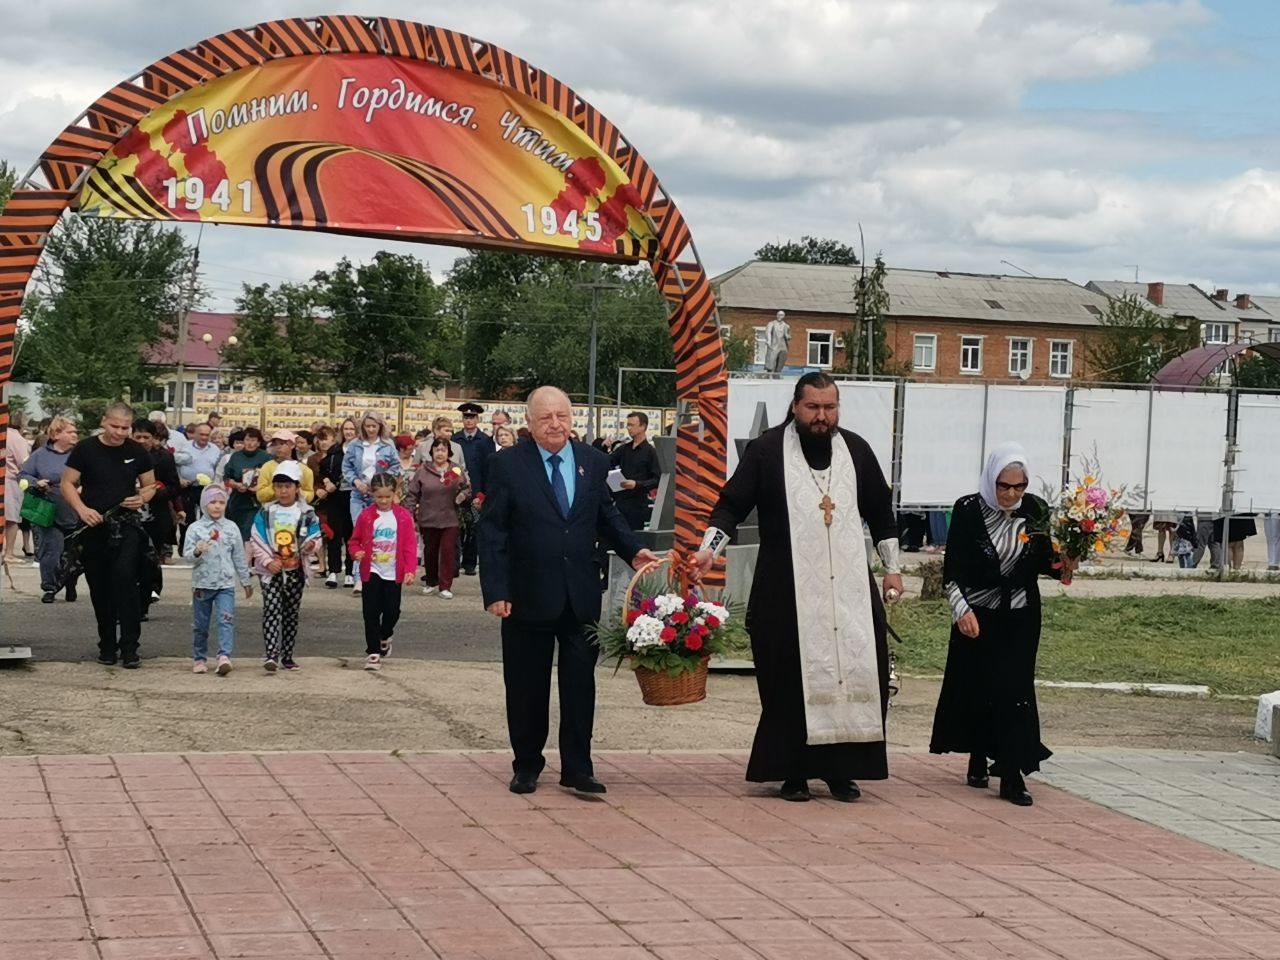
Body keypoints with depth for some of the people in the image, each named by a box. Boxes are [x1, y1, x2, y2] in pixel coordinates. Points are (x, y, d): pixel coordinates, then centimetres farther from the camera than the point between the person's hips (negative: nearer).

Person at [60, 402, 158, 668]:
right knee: (99, 588, 8)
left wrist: (142, 497, -9)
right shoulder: (85, 450, 0)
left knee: (125, 580, -17)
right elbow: (67, 484, 1)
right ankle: (107, 645, 23)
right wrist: (82, 509, -16)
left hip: (127, 526, -1)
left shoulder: (137, 453, 5)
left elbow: (150, 485, 15)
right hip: (94, 527, 1)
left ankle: (129, 648, -14)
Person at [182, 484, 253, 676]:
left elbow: (239, 557, 12)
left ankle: (224, 657, -24)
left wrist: (246, 581, 16)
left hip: (225, 584, 0)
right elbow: (187, 554, -6)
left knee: (226, 620, -15)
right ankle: (199, 659, 22)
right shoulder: (195, 528, 0)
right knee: (200, 625, 9)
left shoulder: (231, 528, 6)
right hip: (202, 583, 0)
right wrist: (197, 552, -28)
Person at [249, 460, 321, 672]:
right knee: (272, 611, -13)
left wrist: (311, 545, -24)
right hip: (271, 570, -1)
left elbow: (315, 537, 0)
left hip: (296, 571, 2)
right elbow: (257, 540, -1)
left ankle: (287, 656, 18)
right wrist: (268, 561, -13)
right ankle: (271, 655, -21)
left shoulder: (306, 513, 2)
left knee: (291, 613, 9)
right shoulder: (266, 512, 1)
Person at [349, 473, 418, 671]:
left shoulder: (403, 516, -3)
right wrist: (356, 552, -17)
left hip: (393, 573, 0)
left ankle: (385, 637, 36)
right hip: (372, 572, 0)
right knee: (371, 612, -4)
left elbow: (410, 545, -4)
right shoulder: (366, 516, -2)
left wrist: (410, 570, -12)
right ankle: (373, 652, 2)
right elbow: (355, 540, 6)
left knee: (392, 611, 5)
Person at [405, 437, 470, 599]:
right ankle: (431, 583, 28)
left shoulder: (457, 470, 1)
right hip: (428, 519, 1)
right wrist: (410, 513, -4)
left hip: (450, 520, -1)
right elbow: (412, 494, 2)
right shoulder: (422, 471, -1)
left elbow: (468, 488, 12)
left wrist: (464, 495, -9)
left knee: (448, 551, -4)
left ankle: (445, 586, 3)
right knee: (430, 552, 12)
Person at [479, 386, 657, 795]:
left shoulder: (594, 462, 6)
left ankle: (577, 768, 13)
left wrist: (632, 551, 0)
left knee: (580, 682, 5)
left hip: (582, 595, 3)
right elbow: (492, 532, -6)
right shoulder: (508, 465, -4)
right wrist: (495, 591, -12)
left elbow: (607, 515, 17)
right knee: (527, 685, 7)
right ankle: (527, 766, 21)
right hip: (528, 595, -3)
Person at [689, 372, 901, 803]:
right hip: (786, 592, -3)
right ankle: (793, 772, 6)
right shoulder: (766, 450, 0)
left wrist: (892, 567, 16)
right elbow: (732, 504, -2)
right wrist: (709, 548, -16)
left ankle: (841, 769, 8)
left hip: (850, 590, 3)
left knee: (855, 674, -1)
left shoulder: (857, 450, 10)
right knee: (791, 682, -2)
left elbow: (880, 512, 18)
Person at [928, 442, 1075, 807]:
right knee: (975, 689, 6)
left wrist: (1060, 565, -13)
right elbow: (952, 569, -8)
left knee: (1014, 691, -4)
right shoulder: (968, 510, -11)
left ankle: (1012, 776, -3)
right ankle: (978, 761, 24)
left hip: (1020, 617, 1)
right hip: (976, 616, -1)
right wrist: (961, 610, -17)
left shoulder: (1036, 510, -4)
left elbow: (1042, 561, 8)